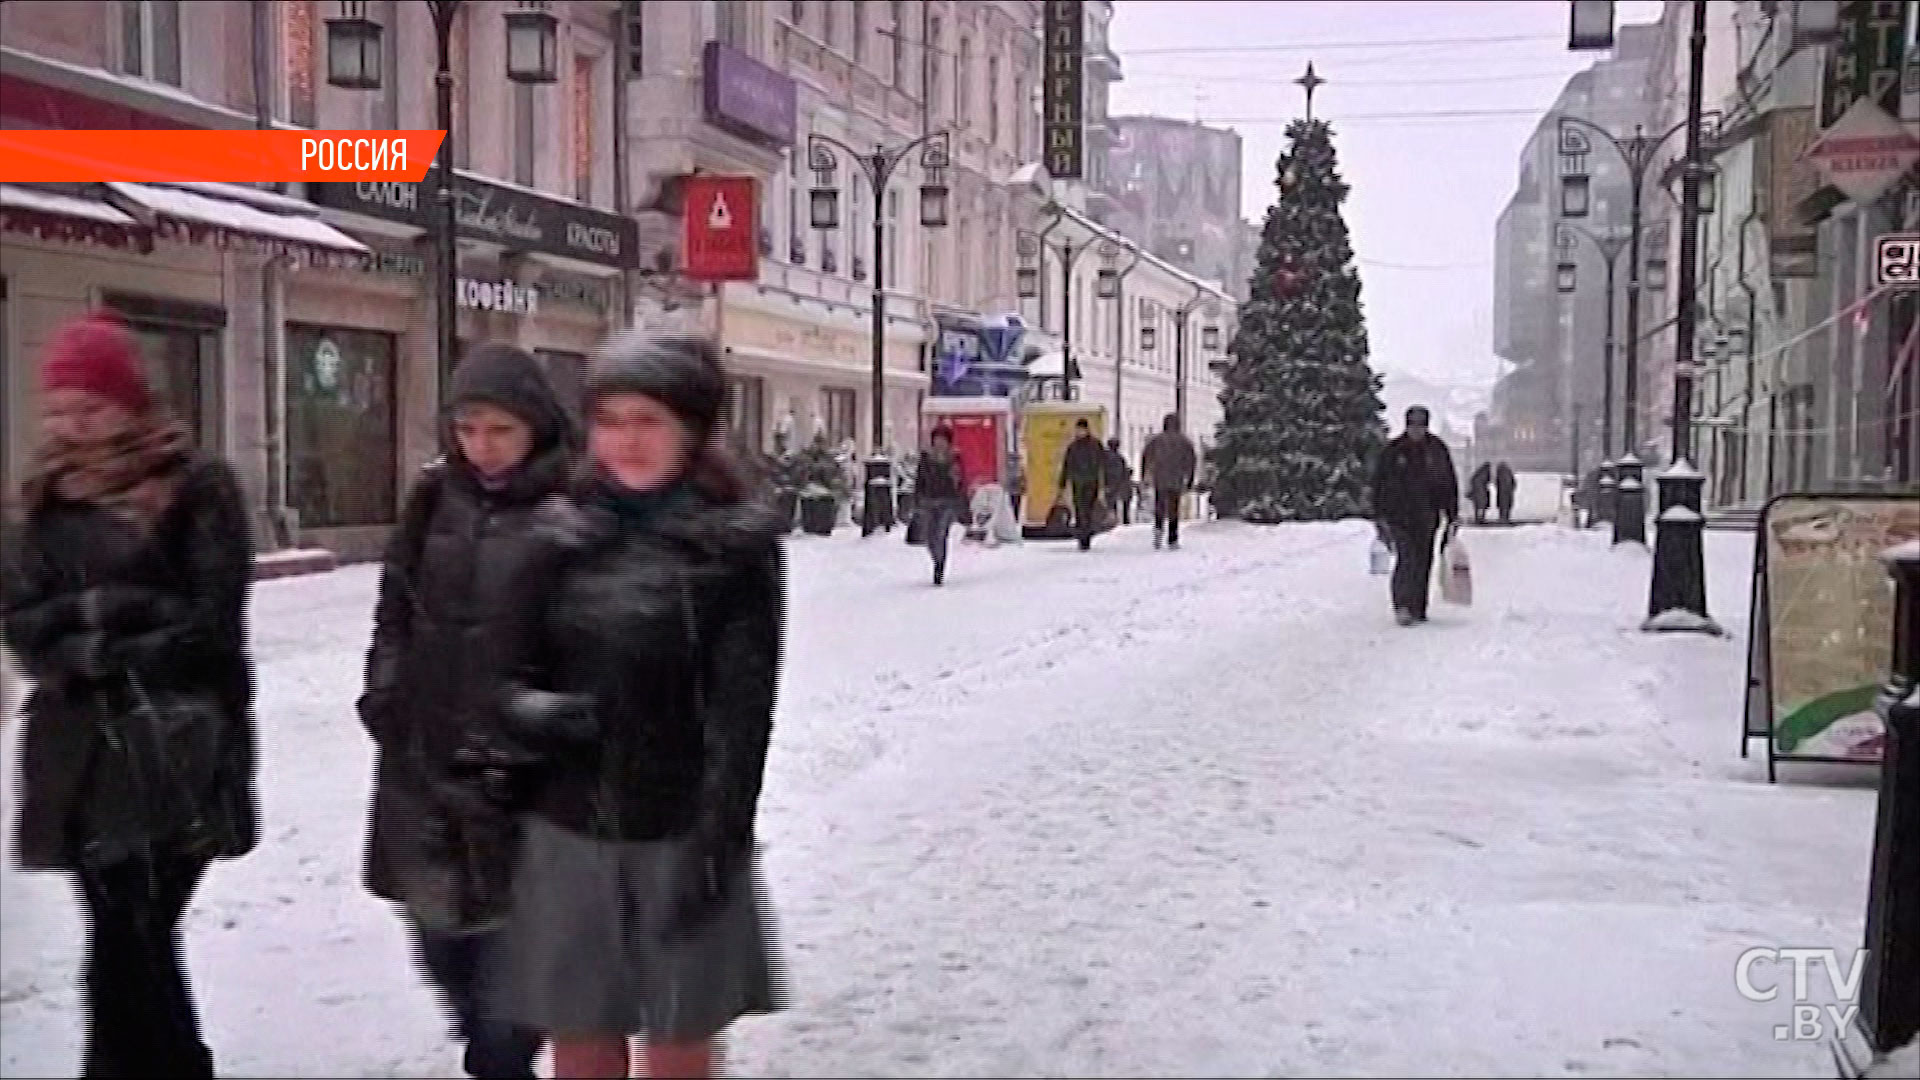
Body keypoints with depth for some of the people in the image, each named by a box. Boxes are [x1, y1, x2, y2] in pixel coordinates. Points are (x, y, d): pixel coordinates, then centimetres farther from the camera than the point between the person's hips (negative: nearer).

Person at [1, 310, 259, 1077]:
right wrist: (82, 642, -12)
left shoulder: (195, 486, -3)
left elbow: (211, 621, -9)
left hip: (174, 750, -5)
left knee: (125, 955, -7)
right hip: (79, 751, 5)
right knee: (134, 946, 8)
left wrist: (97, 644, -9)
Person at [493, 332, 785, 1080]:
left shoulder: (738, 542, -4)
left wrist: (715, 841, -15)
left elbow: (743, 705, -8)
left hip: (679, 838, -3)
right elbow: (518, 672, 8)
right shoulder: (566, 534, 5)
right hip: (568, 836, 3)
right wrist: (531, 709, -15)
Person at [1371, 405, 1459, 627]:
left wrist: (1453, 516, 6)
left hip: (1427, 516, 2)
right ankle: (1402, 606, -18)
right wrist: (1379, 516, 1)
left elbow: (1450, 484, 10)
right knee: (1407, 557, -17)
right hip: (1398, 514, -2)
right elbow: (1379, 483, 6)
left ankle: (1418, 609, 12)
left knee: (1423, 562, 4)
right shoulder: (1393, 450, 3)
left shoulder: (1437, 450, 6)